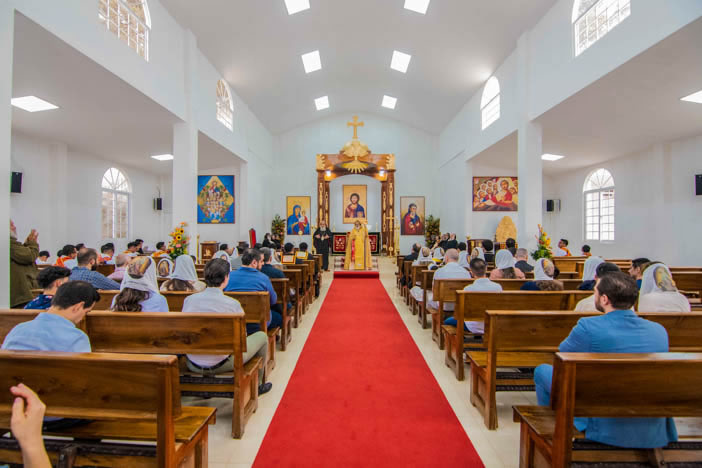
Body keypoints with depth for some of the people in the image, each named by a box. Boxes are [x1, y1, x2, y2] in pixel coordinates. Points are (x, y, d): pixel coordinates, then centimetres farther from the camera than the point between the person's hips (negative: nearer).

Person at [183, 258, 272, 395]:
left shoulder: (189, 299, -7)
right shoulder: (233, 304, -19)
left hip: (193, 366, 5)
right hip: (221, 364, -5)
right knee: (261, 336, 13)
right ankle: (256, 385, 30)